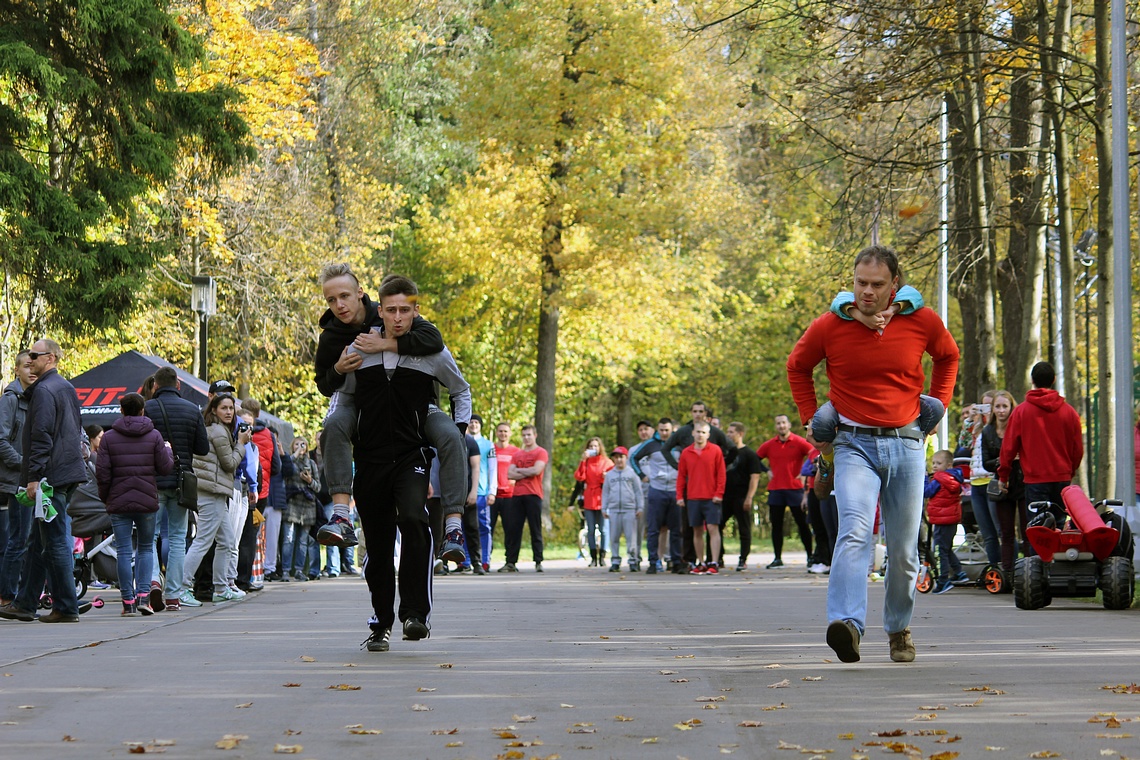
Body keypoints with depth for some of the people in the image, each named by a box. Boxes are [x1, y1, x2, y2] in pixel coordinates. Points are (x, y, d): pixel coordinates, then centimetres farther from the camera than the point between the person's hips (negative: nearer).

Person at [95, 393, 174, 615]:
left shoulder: (109, 437, -1)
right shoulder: (154, 436, 0)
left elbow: (102, 473, -3)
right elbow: (166, 468, 0)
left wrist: (105, 497, 12)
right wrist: (168, 450, 20)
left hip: (119, 503, 0)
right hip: (147, 501, 0)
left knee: (123, 551, 3)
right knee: (146, 547, 13)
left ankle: (128, 601, 1)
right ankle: (143, 595, -1)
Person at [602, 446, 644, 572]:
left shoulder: (631, 473, 6)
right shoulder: (609, 475, 12)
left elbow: (638, 492, 8)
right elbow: (605, 492, 16)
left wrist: (640, 507, 3)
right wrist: (604, 508, 11)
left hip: (630, 509, -2)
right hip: (614, 510, 2)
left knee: (631, 536, -5)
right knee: (614, 537, 2)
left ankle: (633, 561, -1)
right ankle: (615, 561, 8)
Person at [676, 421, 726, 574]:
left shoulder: (716, 451, 1)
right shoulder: (686, 453, 8)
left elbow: (721, 474, 0)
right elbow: (681, 476, 11)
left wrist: (719, 494, -8)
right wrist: (679, 496, 5)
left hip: (711, 498, -3)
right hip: (692, 498, 3)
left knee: (713, 528, -9)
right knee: (696, 531, 7)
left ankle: (714, 563, -9)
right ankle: (700, 564, 14)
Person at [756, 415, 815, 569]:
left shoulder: (799, 442, -3)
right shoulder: (769, 445, 8)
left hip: (795, 488, -4)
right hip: (775, 490, 4)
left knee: (802, 523, 0)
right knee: (776, 525, 5)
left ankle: (810, 556, 6)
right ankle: (777, 558, 11)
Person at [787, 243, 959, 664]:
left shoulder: (922, 322, -2)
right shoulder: (830, 326, -5)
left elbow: (948, 355, 21)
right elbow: (797, 366, 15)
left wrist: (937, 404, 13)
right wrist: (811, 418, 9)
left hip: (906, 444, 2)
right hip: (855, 444, -2)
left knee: (904, 548, 8)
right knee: (854, 531, -24)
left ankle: (899, 627, 28)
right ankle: (847, 624, -38)